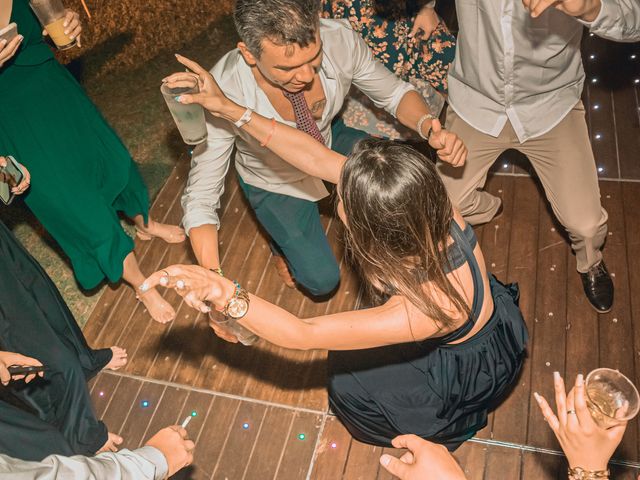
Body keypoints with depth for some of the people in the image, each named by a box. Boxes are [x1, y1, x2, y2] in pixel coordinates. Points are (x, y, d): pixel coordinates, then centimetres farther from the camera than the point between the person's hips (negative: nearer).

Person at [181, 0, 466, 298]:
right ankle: (282, 240, 24)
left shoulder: (339, 39, -31)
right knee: (322, 279, -10)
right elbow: (200, 198, -31)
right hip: (275, 182, -3)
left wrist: (429, 127, -34)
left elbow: (394, 93, -13)